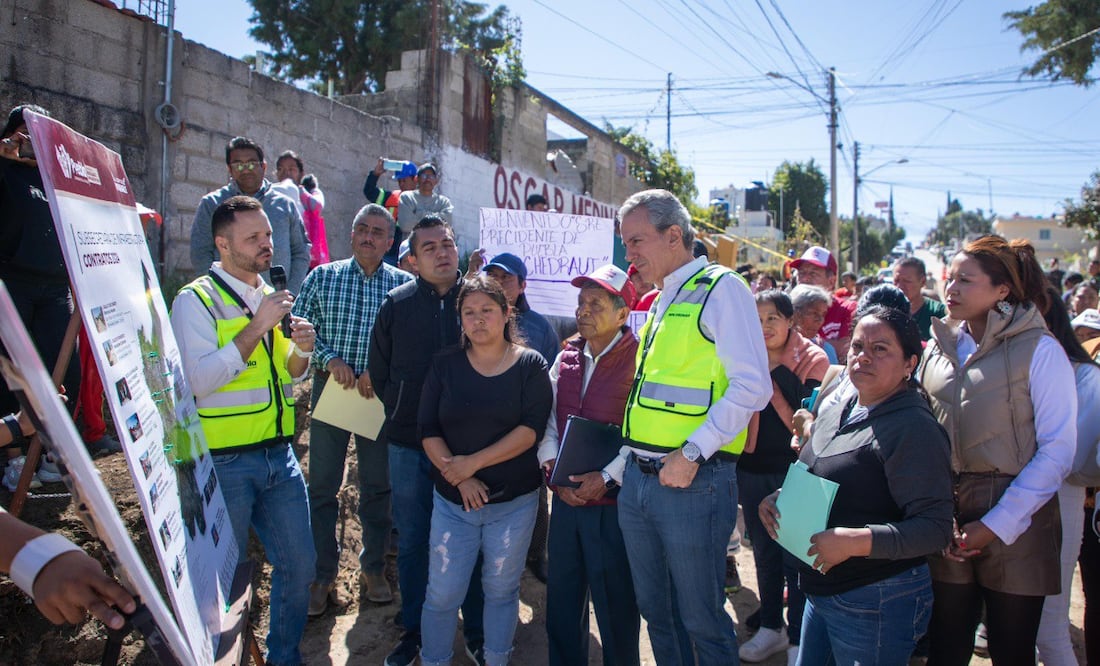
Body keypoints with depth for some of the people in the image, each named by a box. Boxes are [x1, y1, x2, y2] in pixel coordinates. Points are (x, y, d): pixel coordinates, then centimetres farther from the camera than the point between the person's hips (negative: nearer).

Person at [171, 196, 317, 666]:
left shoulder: (271, 298, 13)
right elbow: (197, 380, -21)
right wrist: (257, 328, -21)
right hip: (225, 462, -6)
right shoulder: (197, 300, -8)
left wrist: (301, 350, -2)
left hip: (278, 455, 7)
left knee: (299, 564, 13)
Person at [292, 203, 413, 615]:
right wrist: (330, 358, -13)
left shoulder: (402, 284, 2)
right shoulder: (322, 277, 4)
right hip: (331, 387, 0)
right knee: (322, 485, 5)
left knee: (378, 485, 10)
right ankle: (322, 575, 19)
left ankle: (373, 569, 26)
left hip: (380, 394, 0)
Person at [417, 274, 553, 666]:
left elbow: (531, 429, -13)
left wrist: (473, 462, -17)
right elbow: (428, 430, -2)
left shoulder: (530, 365, -3)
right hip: (453, 500, 1)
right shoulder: (445, 365, 2)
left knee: (501, 590, 13)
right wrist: (461, 479, -14)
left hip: (514, 501, -1)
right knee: (442, 593, 4)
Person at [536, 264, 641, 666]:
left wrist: (607, 477, -20)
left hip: (614, 502, -6)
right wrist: (554, 468, -4)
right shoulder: (566, 358, 8)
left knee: (616, 608, 9)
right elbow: (547, 419, 10)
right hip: (566, 498, 6)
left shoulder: (639, 361, -12)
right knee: (562, 600, 18)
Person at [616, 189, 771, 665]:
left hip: (692, 482, -8)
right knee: (656, 613, 18)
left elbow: (752, 386, -18)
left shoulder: (720, 288, -9)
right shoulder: (661, 301, 16)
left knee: (701, 621, 5)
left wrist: (692, 453, -20)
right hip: (639, 479, 8)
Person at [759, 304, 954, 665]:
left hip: (877, 604, -8)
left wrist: (856, 541, -32)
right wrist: (779, 498, 1)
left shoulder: (914, 428, -18)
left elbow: (936, 527, -23)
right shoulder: (836, 412, 8)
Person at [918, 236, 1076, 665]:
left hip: (1014, 525, -4)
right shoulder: (939, 346, 8)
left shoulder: (1039, 350, -7)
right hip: (946, 523, 4)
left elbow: (1058, 451, -10)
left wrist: (996, 525, -13)